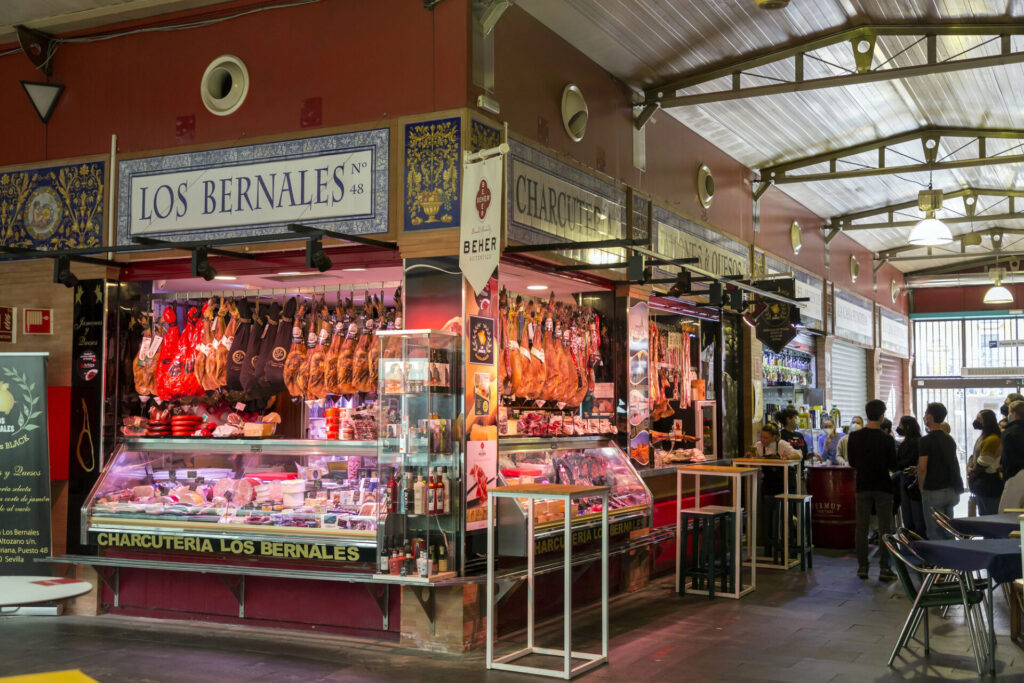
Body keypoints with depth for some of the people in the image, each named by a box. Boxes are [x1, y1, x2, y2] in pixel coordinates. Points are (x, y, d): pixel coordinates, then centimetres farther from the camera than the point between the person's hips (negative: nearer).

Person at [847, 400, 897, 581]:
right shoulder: (887, 439, -12)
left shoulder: (854, 437, -4)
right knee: (885, 528, 4)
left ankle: (862, 567, 12)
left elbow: (852, 464, 3)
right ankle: (884, 568, 3)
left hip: (863, 486, 2)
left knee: (862, 527, 9)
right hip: (883, 487, -2)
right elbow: (893, 465, -6)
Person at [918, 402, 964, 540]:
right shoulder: (950, 439, 10)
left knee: (935, 534, -3)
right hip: (950, 491, 7)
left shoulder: (925, 441, -13)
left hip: (933, 492, -7)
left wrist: (921, 488, -4)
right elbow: (954, 465, 16)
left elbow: (922, 468, -17)